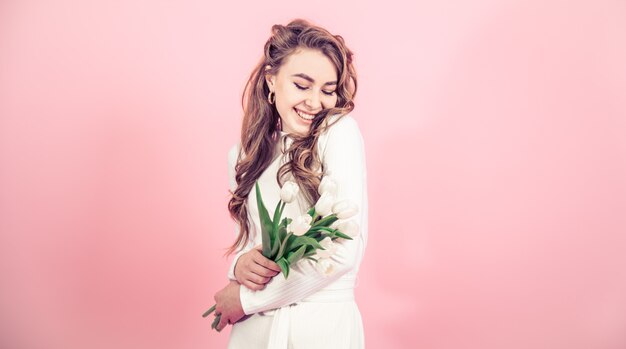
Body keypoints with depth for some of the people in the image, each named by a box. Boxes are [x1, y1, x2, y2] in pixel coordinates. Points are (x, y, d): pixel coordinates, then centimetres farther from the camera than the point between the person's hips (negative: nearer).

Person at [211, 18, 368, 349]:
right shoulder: (243, 153, 4)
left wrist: (248, 300, -12)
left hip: (322, 322, -4)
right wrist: (240, 264, -11)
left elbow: (346, 250, -18)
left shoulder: (339, 132, -11)